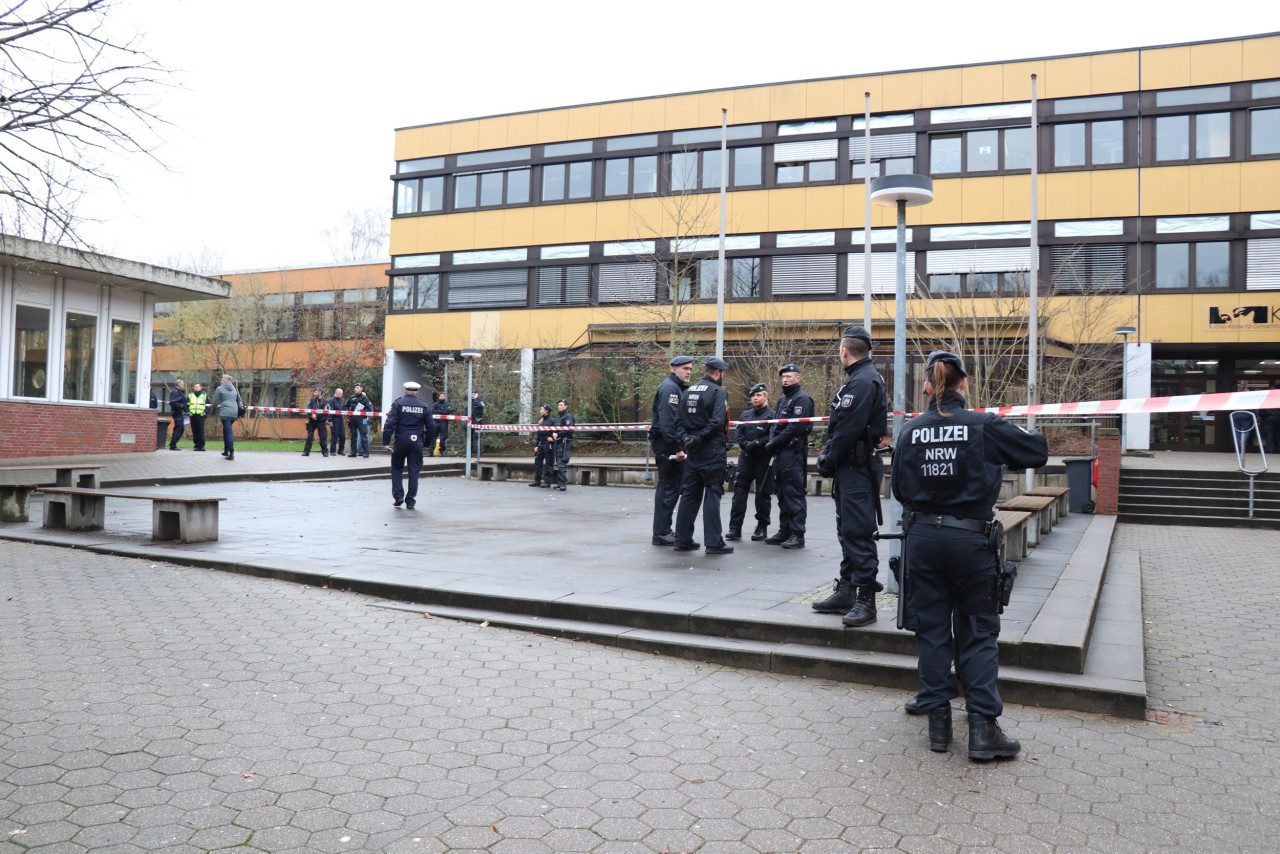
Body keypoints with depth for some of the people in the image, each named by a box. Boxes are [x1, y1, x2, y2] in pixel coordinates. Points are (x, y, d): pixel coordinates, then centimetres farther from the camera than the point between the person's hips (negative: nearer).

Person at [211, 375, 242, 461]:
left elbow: (215, 402, 3)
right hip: (234, 413, 6)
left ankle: (231, 453, -16)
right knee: (226, 430, 21)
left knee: (228, 432, -9)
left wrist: (214, 411, 17)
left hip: (225, 412, -6)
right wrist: (239, 412, 32)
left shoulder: (220, 388, 2)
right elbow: (239, 401, 22)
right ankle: (226, 450, 24)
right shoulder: (234, 389, 19)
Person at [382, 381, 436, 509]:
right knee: (414, 471, 5)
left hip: (401, 440, -1)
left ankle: (398, 496, 4)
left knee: (397, 468, 14)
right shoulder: (424, 406, 5)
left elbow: (390, 423, -9)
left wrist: (386, 441, -6)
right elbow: (431, 426, 5)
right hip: (416, 441, 1)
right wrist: (427, 443, 15)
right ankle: (410, 501, 6)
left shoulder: (398, 403, -2)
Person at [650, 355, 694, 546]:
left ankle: (663, 530, 21)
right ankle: (661, 533, -2)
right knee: (669, 487, -7)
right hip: (667, 445, -10)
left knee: (671, 486, 14)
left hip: (672, 445, 10)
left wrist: (680, 446, 14)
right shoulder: (669, 387, -13)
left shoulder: (679, 388, 20)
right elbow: (667, 421, -22)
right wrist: (677, 448, -24)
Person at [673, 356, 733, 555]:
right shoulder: (717, 391, -9)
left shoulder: (688, 391, 12)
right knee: (712, 494, -2)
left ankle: (683, 540, 14)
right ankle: (714, 542, -1)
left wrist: (689, 438, 5)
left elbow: (680, 420, 9)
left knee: (689, 494, 10)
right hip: (712, 450, -7)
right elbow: (717, 421, -20)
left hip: (692, 450, 7)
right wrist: (700, 438, -13)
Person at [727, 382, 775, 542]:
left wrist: (757, 443, -20)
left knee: (763, 493, 4)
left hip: (763, 459, -4)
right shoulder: (745, 414, 13)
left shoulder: (771, 415, -4)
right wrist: (746, 444, -9)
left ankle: (762, 527, 15)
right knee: (739, 491, -2)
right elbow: (739, 434, 9)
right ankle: (735, 528, 0)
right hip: (746, 457, 4)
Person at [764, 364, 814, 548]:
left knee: (794, 494, -8)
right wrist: (772, 442, -2)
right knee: (782, 493, 12)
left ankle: (797, 535, -6)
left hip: (794, 452, -9)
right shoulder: (782, 400, 21)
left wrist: (775, 443, -15)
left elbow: (795, 427, -17)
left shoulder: (802, 399, -7)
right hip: (780, 453, 9)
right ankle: (784, 531, 19)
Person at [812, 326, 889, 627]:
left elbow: (848, 428, -23)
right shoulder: (862, 378, 17)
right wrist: (830, 457, 10)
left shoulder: (863, 381, -16)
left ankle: (866, 599, -5)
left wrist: (829, 459, -13)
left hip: (858, 467, -11)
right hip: (852, 467, 11)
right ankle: (847, 590, 25)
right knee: (848, 530, 16)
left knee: (858, 531, -9)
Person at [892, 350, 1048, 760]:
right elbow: (1038, 452, 2)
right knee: (978, 633, 8)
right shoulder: (985, 426, -9)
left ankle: (938, 722, 16)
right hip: (970, 540, -2)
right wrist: (1007, 436, 19)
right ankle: (983, 727, 5)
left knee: (932, 630, 11)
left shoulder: (909, 431, -1)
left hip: (922, 538, 2)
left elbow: (899, 489, 3)